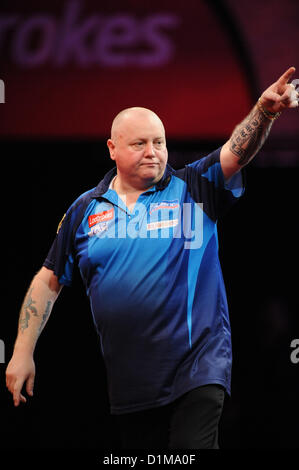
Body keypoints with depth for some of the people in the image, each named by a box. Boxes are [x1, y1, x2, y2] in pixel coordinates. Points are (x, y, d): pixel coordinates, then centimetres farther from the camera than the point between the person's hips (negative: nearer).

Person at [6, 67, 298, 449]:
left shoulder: (192, 189, 1)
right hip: (128, 381, 4)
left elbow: (237, 152, -16)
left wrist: (264, 110, -37)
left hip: (196, 370, -3)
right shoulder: (86, 210, 8)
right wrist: (22, 353, 7)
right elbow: (49, 281, 13)